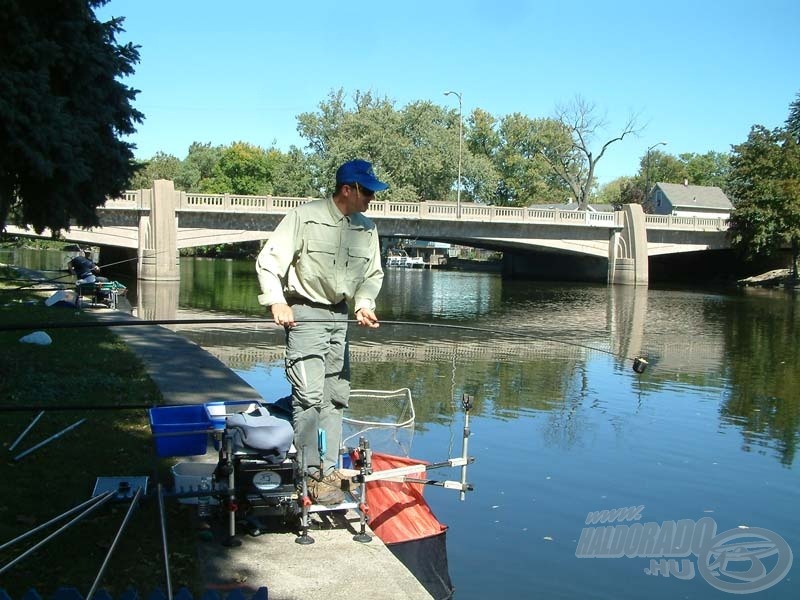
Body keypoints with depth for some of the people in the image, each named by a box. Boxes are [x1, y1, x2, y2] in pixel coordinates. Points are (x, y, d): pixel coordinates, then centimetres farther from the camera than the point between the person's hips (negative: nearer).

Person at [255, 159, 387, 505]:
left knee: (336, 396, 9)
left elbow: (373, 274, 14)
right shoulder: (305, 217, -11)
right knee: (309, 395, -11)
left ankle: (329, 470, 19)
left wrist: (364, 303, -5)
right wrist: (277, 302, -20)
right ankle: (314, 475, -4)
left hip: (340, 317, 7)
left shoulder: (367, 229, 6)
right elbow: (268, 261, -10)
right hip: (304, 314, -6)